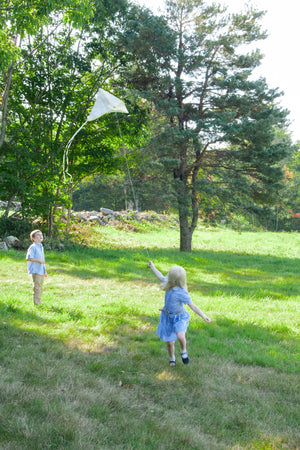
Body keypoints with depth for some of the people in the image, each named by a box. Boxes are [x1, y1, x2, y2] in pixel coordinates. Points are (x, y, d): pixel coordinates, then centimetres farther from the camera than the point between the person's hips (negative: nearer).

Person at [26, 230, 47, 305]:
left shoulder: (41, 247, 17)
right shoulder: (33, 247, -10)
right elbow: (28, 258, -19)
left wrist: (45, 271, 25)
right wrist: (39, 260, -21)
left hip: (41, 271, 9)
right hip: (35, 271, -9)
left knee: (40, 288, 14)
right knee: (37, 288, -7)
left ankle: (39, 304, 23)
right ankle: (36, 304, -2)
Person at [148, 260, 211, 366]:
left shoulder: (182, 293, -27)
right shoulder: (169, 283, -10)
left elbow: (193, 306, -24)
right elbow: (161, 277, 11)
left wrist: (204, 316, -32)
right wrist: (152, 267, 22)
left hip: (179, 317, -5)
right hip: (167, 317, 5)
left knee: (180, 336, -29)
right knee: (170, 342, 12)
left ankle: (183, 351, 4)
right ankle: (172, 359, 39)